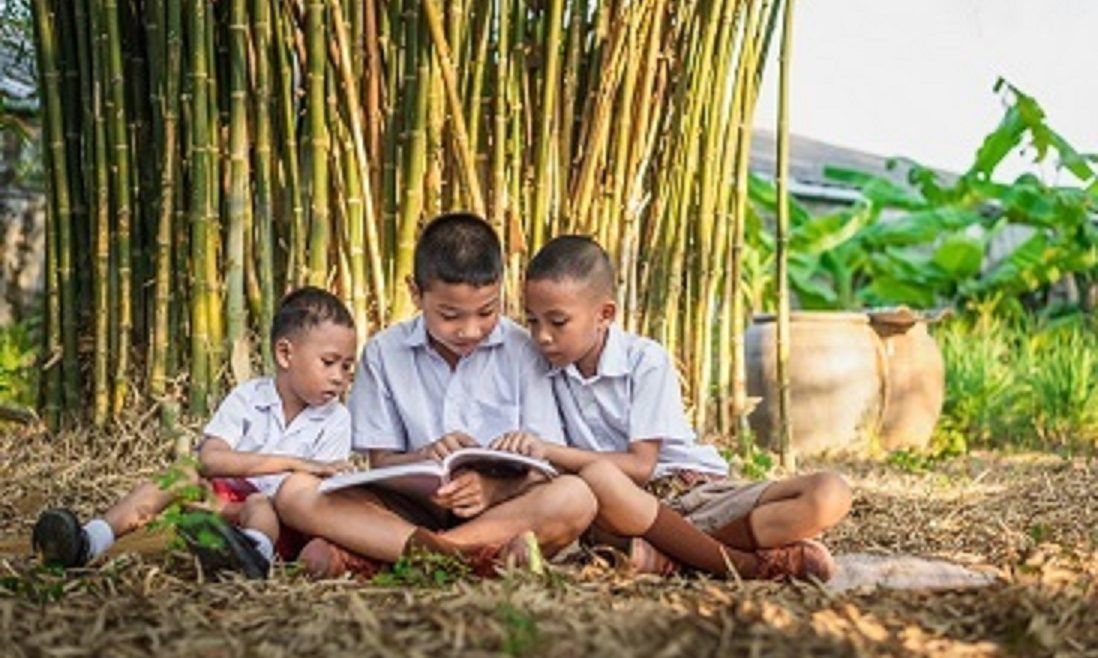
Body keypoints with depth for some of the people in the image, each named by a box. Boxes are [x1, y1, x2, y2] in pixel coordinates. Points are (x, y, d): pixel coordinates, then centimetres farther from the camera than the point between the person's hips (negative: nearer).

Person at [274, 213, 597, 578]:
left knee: (574, 497, -33)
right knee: (296, 491, -20)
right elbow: (381, 463, 3)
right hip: (412, 510, 1)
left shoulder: (521, 352, -1)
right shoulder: (384, 353, 2)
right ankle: (488, 551, -35)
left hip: (501, 509, -1)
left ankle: (362, 555, -31)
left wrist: (494, 489, -26)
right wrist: (424, 458, -21)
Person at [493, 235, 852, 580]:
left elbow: (641, 465, -13)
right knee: (598, 479, -39)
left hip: (695, 490, -1)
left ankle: (670, 555, -27)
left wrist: (549, 451, -20)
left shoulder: (646, 360, -7)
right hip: (627, 506, 1)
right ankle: (746, 564, -27)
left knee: (829, 495, -23)